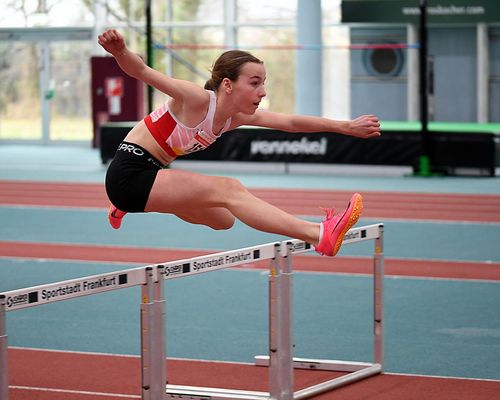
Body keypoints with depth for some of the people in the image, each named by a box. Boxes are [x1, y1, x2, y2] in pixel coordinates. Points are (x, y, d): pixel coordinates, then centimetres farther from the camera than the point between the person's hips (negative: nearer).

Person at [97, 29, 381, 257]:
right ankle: (318, 235, -35)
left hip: (150, 176, 9)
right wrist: (120, 52, -53)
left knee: (223, 220, 23)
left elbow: (291, 123, 3)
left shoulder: (238, 117, 1)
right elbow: (144, 72, -32)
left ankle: (130, 207, 32)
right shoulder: (197, 99, -22)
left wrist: (346, 127, 0)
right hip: (129, 173, -9)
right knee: (229, 190, -23)